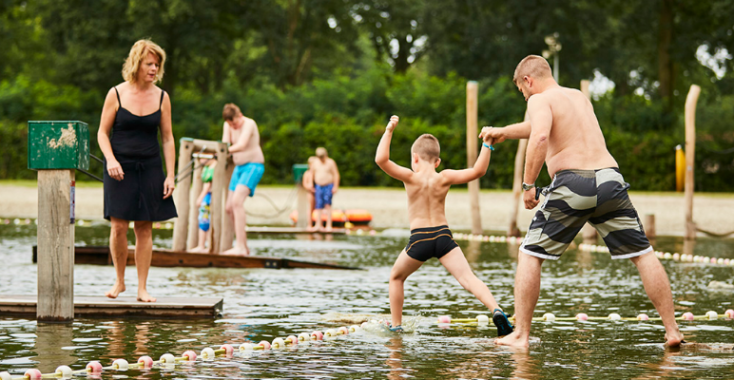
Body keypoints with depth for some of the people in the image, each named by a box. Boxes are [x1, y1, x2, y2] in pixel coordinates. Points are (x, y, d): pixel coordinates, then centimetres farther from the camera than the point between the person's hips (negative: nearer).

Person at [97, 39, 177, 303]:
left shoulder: (161, 97, 4)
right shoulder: (116, 94, -2)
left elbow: (167, 139, 7)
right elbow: (102, 133, 2)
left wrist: (170, 175, 1)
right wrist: (110, 160, -14)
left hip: (149, 169, 2)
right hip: (120, 169, -2)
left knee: (144, 229, 0)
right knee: (119, 225, -7)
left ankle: (142, 288, 5)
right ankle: (119, 281, 12)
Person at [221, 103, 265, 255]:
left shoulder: (249, 123, -16)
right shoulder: (228, 125, 6)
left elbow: (241, 146, -30)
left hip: (253, 166, -8)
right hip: (239, 167, 8)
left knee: (237, 201, -26)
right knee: (230, 208, 6)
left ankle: (240, 247, -31)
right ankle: (244, 247, 18)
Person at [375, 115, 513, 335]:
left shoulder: (411, 178, -4)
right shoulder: (444, 178, 1)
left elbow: (381, 159, -15)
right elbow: (478, 171, -2)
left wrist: (389, 131, -6)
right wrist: (487, 145, 4)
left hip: (419, 238, -1)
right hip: (443, 235, 2)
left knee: (396, 277, 22)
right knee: (468, 278, -8)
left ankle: (395, 325, 21)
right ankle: (495, 309, -32)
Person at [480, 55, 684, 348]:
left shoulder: (540, 100, 4)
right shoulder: (580, 97, 26)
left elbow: (540, 137, -18)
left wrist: (528, 184, -11)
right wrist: (503, 132, 54)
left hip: (573, 183, -5)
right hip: (610, 179, 5)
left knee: (529, 255, 8)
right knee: (643, 254, 10)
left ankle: (520, 335, 4)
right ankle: (672, 331, 6)